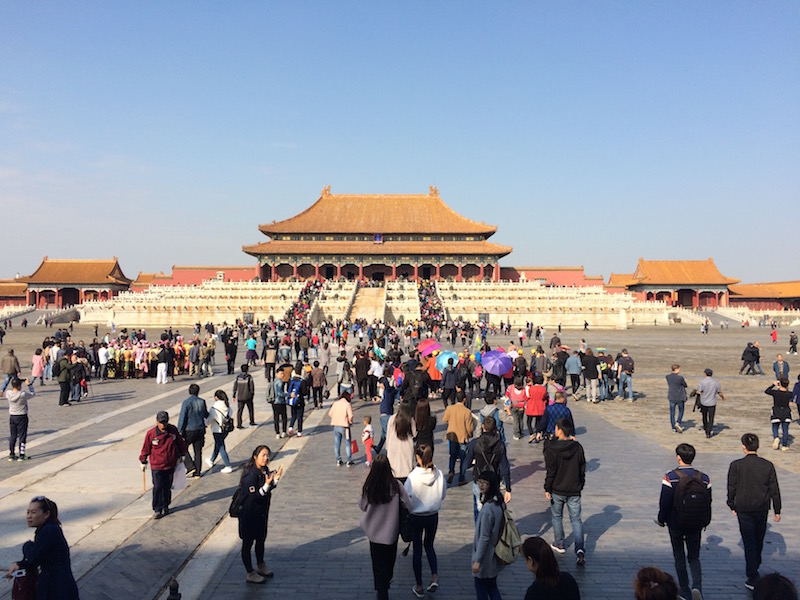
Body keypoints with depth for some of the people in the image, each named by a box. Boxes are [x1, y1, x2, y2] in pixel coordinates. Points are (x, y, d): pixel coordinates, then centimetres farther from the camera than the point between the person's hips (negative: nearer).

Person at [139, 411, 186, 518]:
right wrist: (143, 462, 8)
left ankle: (166, 506, 29)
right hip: (156, 466, -3)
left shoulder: (173, 430, -5)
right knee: (158, 487, -5)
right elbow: (146, 449, 0)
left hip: (170, 465, 3)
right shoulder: (151, 433, -12)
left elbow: (180, 443, 11)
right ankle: (158, 510, 4)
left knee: (167, 487, 13)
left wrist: (182, 455, 19)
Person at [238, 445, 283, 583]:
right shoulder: (251, 475, -26)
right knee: (248, 542, 7)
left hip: (261, 512, 9)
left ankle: (261, 566, 41)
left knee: (261, 539, 22)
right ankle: (250, 574, 19)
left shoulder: (265, 471, -1)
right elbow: (254, 496, -26)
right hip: (249, 513, -9)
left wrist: (275, 479, -5)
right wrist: (267, 485, -36)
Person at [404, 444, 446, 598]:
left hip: (416, 517, -3)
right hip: (433, 516, 3)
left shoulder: (413, 476, -23)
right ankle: (435, 576, 6)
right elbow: (443, 495, 0)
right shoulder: (439, 474, -13)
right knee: (429, 545, 25)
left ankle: (419, 587, 23)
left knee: (417, 549, 14)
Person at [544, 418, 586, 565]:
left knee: (556, 517, 18)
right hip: (574, 491, 2)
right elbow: (582, 470, 5)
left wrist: (547, 489, -4)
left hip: (557, 490, -2)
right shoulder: (578, 448, -3)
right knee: (576, 520, 8)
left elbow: (550, 471, -13)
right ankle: (579, 549, -7)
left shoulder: (551, 449, -15)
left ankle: (559, 544, 28)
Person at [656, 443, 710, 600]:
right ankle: (697, 586, -7)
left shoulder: (671, 477, -16)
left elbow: (664, 502, -14)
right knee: (694, 557, 14)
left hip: (675, 523, -3)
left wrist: (661, 519, 2)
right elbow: (708, 503, 3)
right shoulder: (703, 478, -3)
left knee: (679, 557, 12)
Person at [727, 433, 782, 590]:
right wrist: (777, 511, 9)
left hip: (744, 509, -3)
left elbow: (731, 488, -7)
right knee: (759, 539, 22)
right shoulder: (768, 465, -6)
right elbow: (774, 490, -1)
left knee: (749, 542, 1)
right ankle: (755, 565, 43)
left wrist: (732, 506, 8)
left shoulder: (736, 465, -13)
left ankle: (753, 578, -3)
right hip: (762, 508, 3)